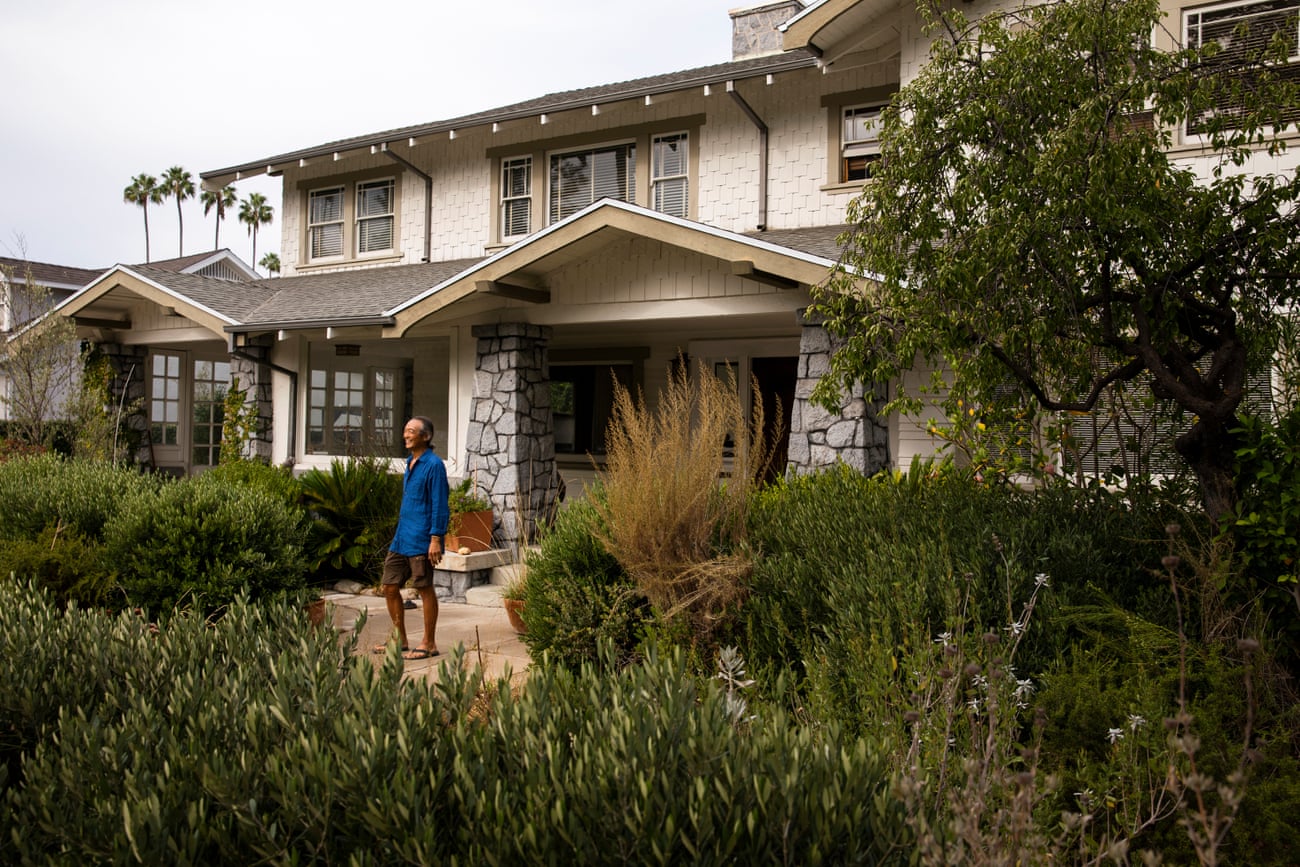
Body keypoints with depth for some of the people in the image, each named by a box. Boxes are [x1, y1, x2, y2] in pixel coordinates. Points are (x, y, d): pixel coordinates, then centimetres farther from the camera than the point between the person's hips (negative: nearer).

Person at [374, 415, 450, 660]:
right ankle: (400, 640, 23)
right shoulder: (410, 463, 15)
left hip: (421, 541, -9)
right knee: (390, 587, 10)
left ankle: (429, 644, 11)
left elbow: (440, 505, -15)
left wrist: (436, 539, -20)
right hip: (401, 538, 9)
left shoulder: (434, 465, -11)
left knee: (425, 589, 0)